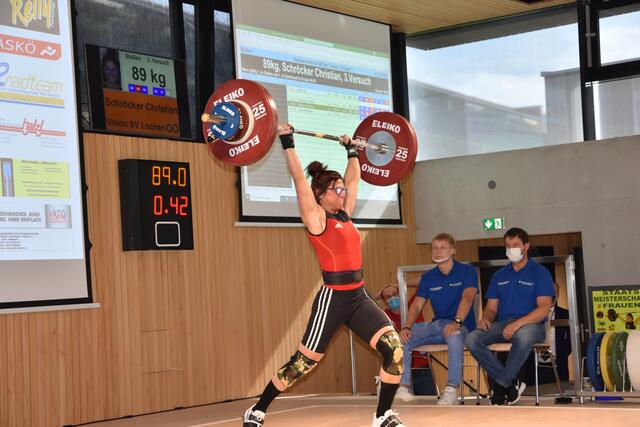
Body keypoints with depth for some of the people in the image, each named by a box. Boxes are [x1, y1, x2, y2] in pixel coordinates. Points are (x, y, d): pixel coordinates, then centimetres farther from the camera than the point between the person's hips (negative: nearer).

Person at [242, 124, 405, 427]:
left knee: (394, 348, -10)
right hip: (333, 298, -7)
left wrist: (352, 151, 30)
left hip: (359, 297, 7)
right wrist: (288, 142, -9)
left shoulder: (344, 215, 13)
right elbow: (299, 178, -11)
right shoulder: (315, 217, -5)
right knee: (303, 363, 1)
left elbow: (353, 178, 26)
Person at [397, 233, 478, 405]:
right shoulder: (428, 277, 14)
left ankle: (451, 390, -38)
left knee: (455, 336, -41)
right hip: (436, 325, 5)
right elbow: (417, 305, 6)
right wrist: (407, 327, -14)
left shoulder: (467, 271, 0)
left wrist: (457, 322, -35)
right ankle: (403, 386, -18)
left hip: (461, 326, -5)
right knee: (402, 338, -18)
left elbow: (467, 298, -17)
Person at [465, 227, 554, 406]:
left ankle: (501, 384, -23)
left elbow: (544, 309, -8)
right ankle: (511, 384, -17)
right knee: (472, 340, -25)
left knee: (523, 335, -42)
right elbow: (491, 307, 19)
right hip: (502, 324, 5)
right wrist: (485, 318, -7)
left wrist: (518, 323, -23)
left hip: (530, 324, -5)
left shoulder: (540, 273, 4)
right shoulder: (499, 275, 20)